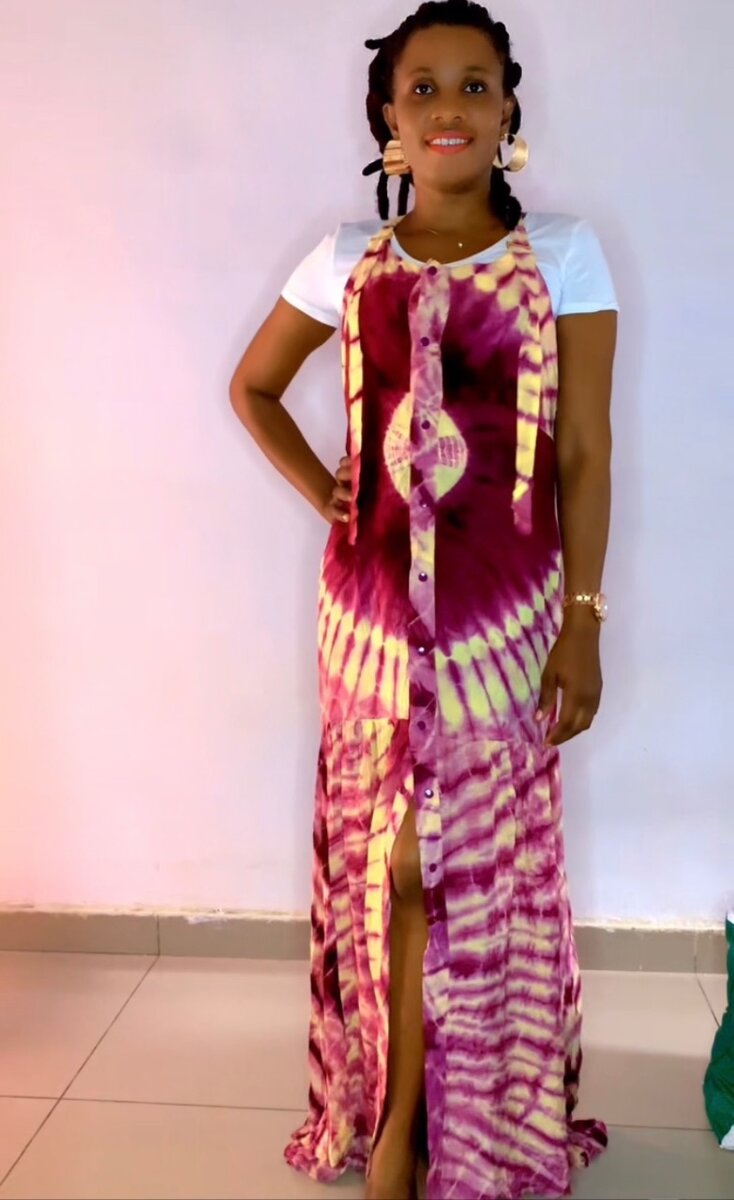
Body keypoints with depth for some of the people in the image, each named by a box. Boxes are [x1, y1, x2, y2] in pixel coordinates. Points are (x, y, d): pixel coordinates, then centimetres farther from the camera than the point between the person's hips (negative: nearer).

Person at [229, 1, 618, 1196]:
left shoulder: (564, 255, 0)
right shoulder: (349, 260, 5)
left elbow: (583, 456, -3)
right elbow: (253, 387, 18)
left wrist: (582, 627, -7)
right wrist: (326, 493, 5)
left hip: (506, 604, -1)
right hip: (376, 601, 1)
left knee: (492, 862, 6)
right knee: (392, 856, 7)